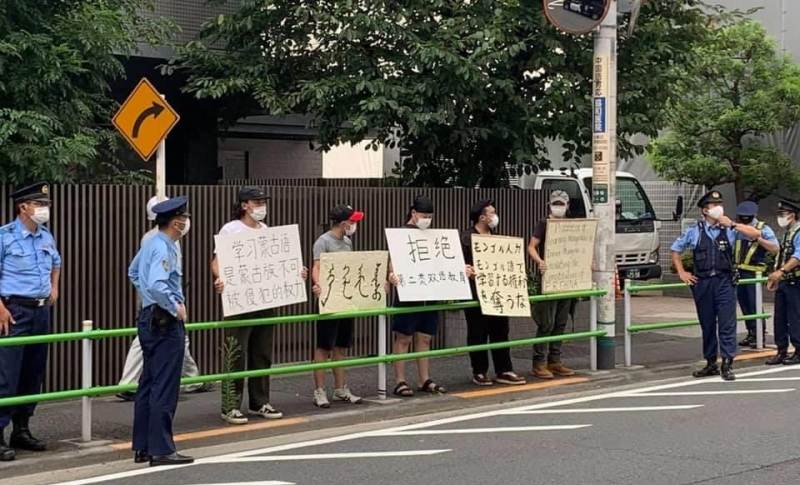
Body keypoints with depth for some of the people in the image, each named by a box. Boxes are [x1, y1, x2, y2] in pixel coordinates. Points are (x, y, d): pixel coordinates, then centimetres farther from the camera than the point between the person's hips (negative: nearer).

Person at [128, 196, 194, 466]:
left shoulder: (150, 244, 12)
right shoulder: (164, 249, -18)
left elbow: (133, 273, 28)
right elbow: (157, 285, -31)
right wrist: (175, 307, -18)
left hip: (149, 318, 10)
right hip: (165, 322, -10)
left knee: (148, 384, 13)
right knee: (165, 388, -6)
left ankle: (142, 448, 19)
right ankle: (161, 450, -3)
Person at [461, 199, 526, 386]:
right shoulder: (467, 238, -7)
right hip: (476, 295, -7)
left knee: (500, 332, 8)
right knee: (478, 334, 2)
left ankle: (503, 371, 14)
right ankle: (479, 373, 11)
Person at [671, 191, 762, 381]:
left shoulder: (729, 229, 4)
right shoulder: (694, 231, 5)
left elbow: (756, 234, -4)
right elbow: (676, 250, 17)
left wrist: (732, 224, -10)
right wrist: (682, 272, 8)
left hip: (724, 281, -1)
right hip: (702, 283, 1)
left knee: (727, 324, -7)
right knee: (707, 325, 9)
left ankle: (727, 365, -4)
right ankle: (711, 363, 19)